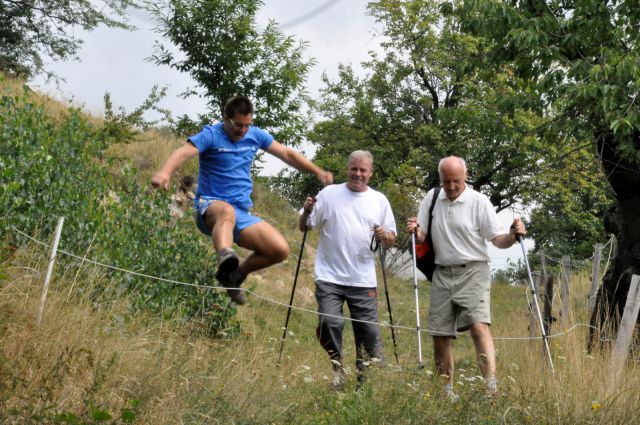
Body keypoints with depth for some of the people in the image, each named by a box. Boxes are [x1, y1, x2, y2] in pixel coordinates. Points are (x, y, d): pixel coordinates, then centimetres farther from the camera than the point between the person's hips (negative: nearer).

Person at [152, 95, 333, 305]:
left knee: (280, 250, -11)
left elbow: (287, 154, 22)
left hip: (243, 213, 6)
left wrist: (318, 172, 19)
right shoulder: (211, 135, -7)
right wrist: (165, 172, -45)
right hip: (209, 207, -6)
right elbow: (183, 152, -24)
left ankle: (235, 274, 11)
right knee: (227, 211, -42)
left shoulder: (256, 135, 10)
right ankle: (225, 256, -72)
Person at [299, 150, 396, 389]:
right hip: (329, 277, -1)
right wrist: (307, 211, -13)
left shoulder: (379, 200, 10)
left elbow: (391, 241, 13)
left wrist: (384, 236, -10)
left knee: (368, 329, 2)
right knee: (330, 323, -14)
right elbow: (304, 227, 7)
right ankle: (336, 368, 8)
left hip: (363, 280, 2)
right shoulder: (329, 194, 5)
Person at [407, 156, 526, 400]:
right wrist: (414, 231, -9)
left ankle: (492, 387, -27)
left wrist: (513, 236, -24)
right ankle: (447, 391, 18)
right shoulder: (432, 198, 10)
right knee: (440, 335, 5)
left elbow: (497, 239, -4)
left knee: (479, 326, -22)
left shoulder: (479, 201, -3)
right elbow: (421, 237, 13)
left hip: (472, 272, -4)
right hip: (442, 274, 4)